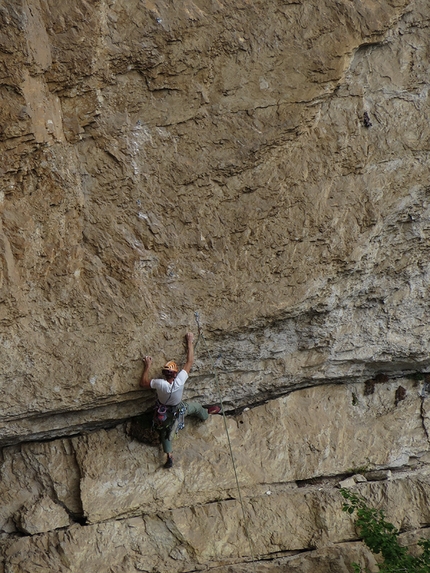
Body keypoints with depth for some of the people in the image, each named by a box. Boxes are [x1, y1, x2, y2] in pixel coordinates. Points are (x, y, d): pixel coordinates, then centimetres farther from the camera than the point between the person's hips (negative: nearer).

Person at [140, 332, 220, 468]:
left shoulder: (159, 384, -37)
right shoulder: (180, 381, -38)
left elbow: (143, 383, -18)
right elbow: (190, 362, -28)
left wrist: (147, 366, -12)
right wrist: (190, 342, -20)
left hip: (163, 410, 0)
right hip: (178, 410, 0)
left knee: (166, 432, 21)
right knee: (195, 406, 29)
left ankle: (169, 457, 17)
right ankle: (206, 414, 59)